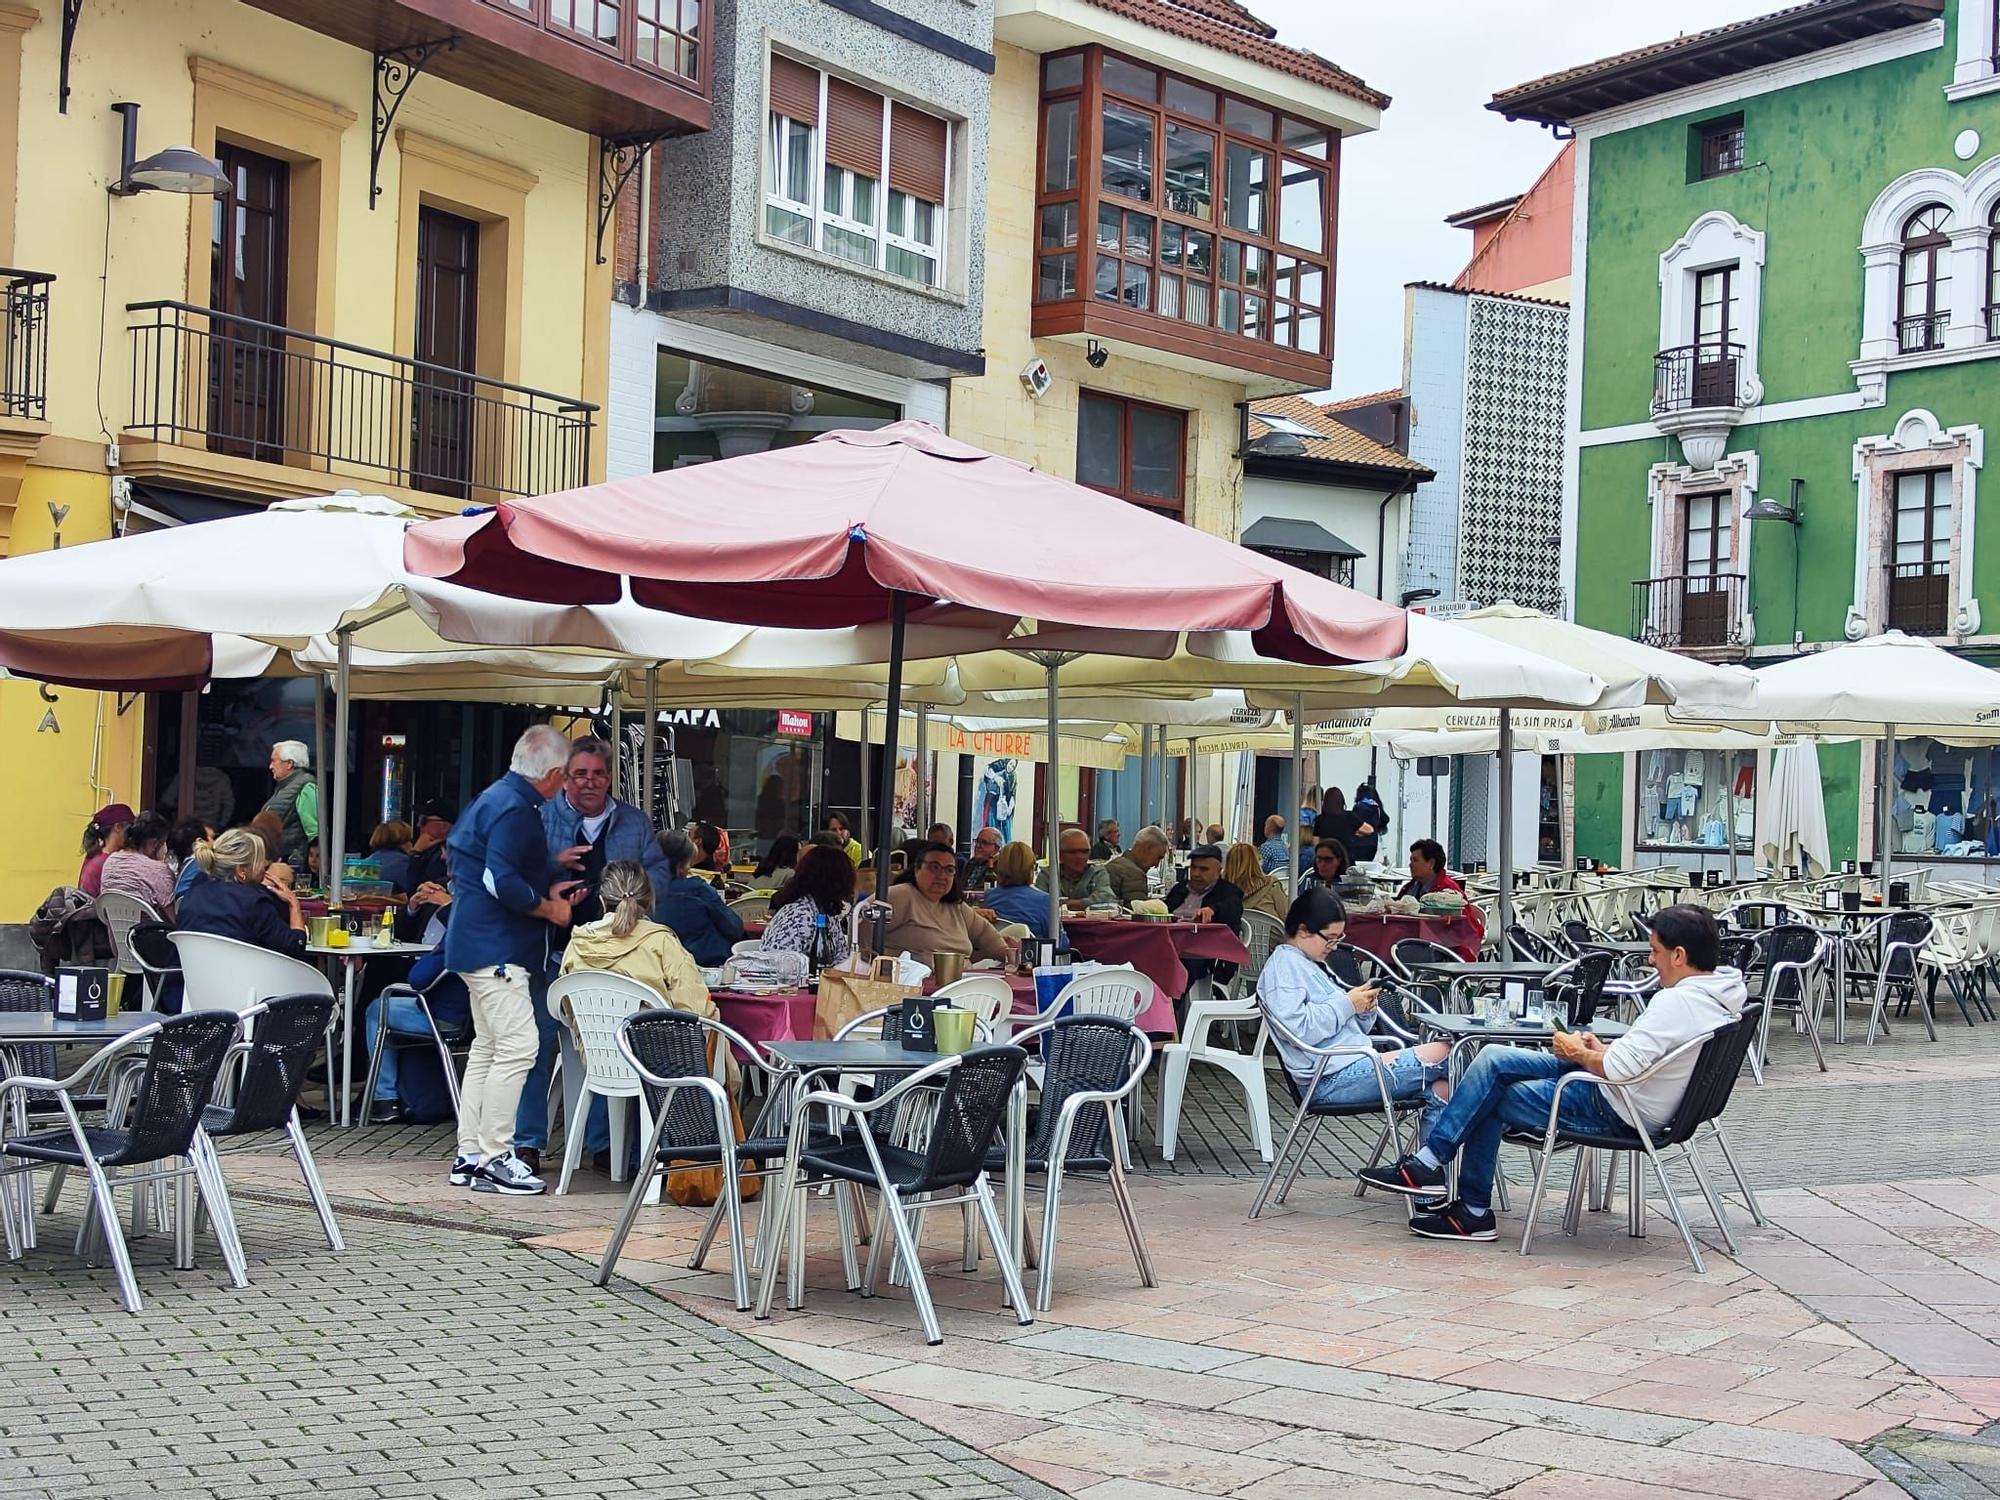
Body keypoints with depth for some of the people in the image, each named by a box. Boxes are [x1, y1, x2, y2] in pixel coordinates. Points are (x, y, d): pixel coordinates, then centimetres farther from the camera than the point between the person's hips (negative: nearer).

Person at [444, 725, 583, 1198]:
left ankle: (469, 1156, 19)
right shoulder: (515, 809, -17)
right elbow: (502, 882, -25)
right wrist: (549, 908, -11)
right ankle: (493, 1158, -10)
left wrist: (547, 888, 18)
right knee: (517, 1046, -12)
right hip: (497, 949, -11)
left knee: (487, 1048, 15)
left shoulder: (496, 798, 16)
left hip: (479, 944, 11)